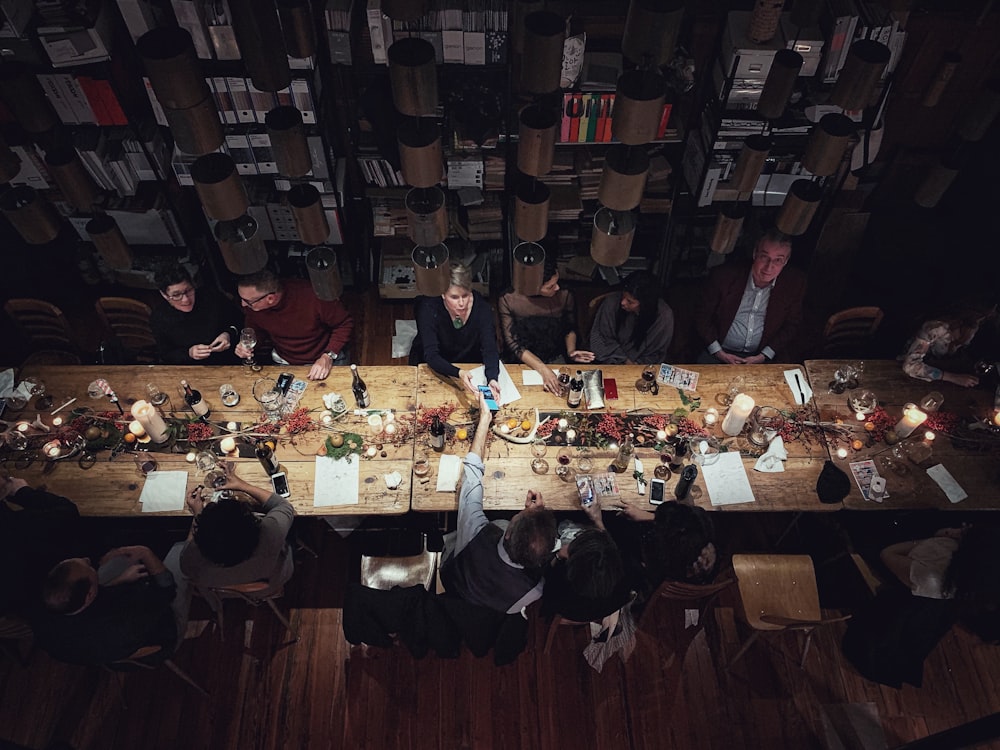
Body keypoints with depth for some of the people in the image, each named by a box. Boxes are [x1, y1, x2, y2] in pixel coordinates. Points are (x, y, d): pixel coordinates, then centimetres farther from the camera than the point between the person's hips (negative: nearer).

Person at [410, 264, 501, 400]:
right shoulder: (429, 308, -28)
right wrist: (459, 373, -51)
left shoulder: (482, 307, -21)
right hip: (434, 367, -1)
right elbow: (431, 355, -32)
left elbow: (490, 349, -25)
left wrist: (492, 379, -46)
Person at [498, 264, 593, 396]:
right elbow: (512, 343, -16)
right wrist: (543, 369, -28)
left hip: (554, 359, 2)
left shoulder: (564, 296, -9)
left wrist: (571, 351, -10)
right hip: (521, 360, -1)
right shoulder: (507, 300, -16)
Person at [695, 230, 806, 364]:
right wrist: (719, 353, -9)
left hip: (765, 356, 2)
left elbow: (791, 326, 5)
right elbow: (702, 317, -1)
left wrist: (763, 357, -7)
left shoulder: (794, 284, -2)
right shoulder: (725, 276, -7)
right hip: (722, 352, -2)